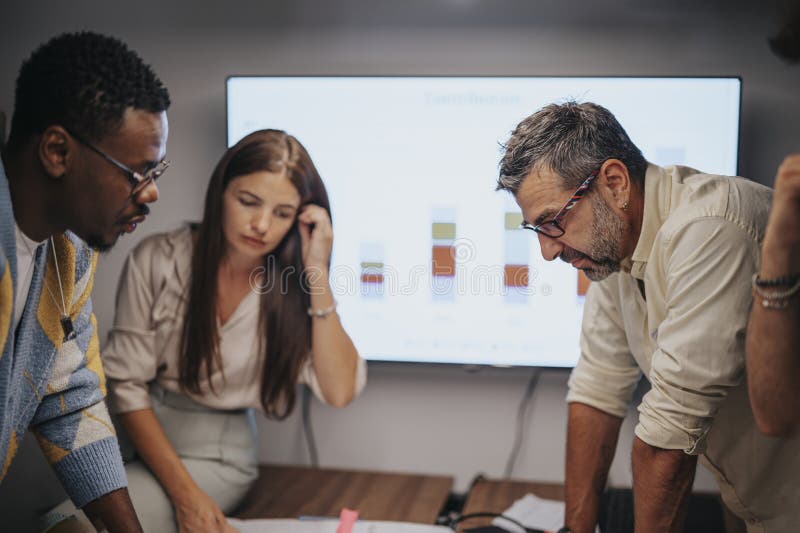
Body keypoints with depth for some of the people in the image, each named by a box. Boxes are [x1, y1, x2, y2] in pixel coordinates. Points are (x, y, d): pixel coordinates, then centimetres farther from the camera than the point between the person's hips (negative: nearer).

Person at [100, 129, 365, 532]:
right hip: (144, 436, 2)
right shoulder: (158, 260, -9)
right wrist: (185, 492, -17)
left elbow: (339, 392, -17)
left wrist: (317, 272, -21)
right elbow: (125, 382, -8)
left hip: (218, 453, -1)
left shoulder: (293, 287, -6)